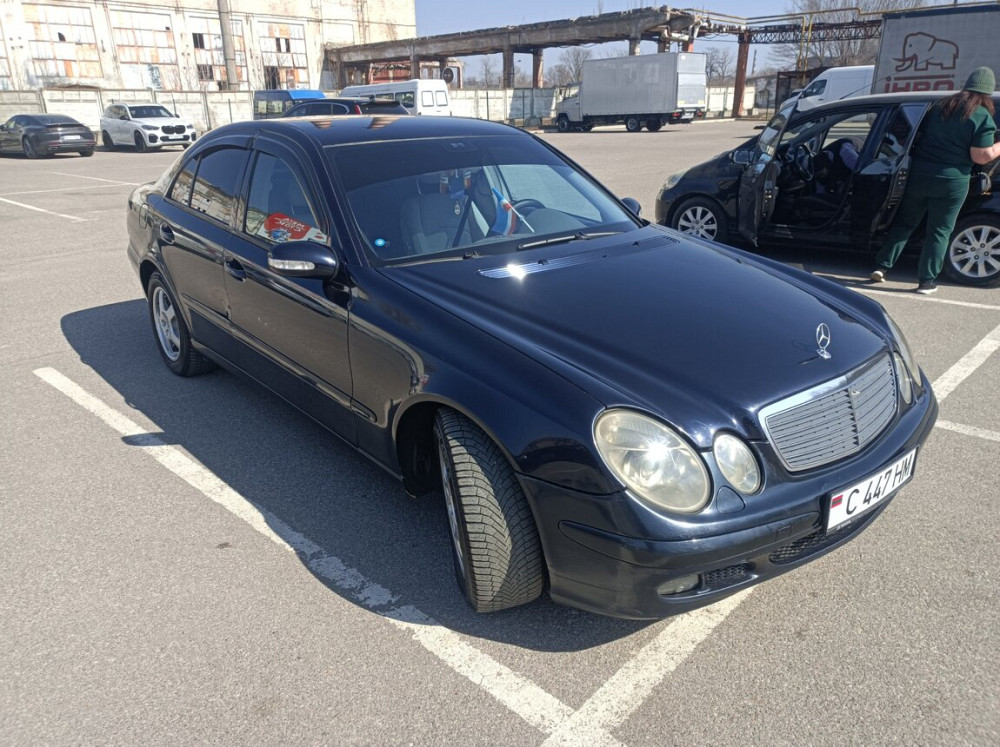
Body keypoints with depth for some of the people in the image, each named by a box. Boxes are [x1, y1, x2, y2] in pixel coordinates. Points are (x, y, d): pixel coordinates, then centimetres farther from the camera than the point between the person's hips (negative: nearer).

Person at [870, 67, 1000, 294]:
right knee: (939, 231, 7)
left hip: (919, 175, 3)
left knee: (904, 223, 15)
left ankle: (882, 266, 12)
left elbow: (918, 136, 16)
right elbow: (981, 156, -12)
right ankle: (927, 280, 9)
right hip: (951, 182, -3)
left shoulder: (940, 106, 7)